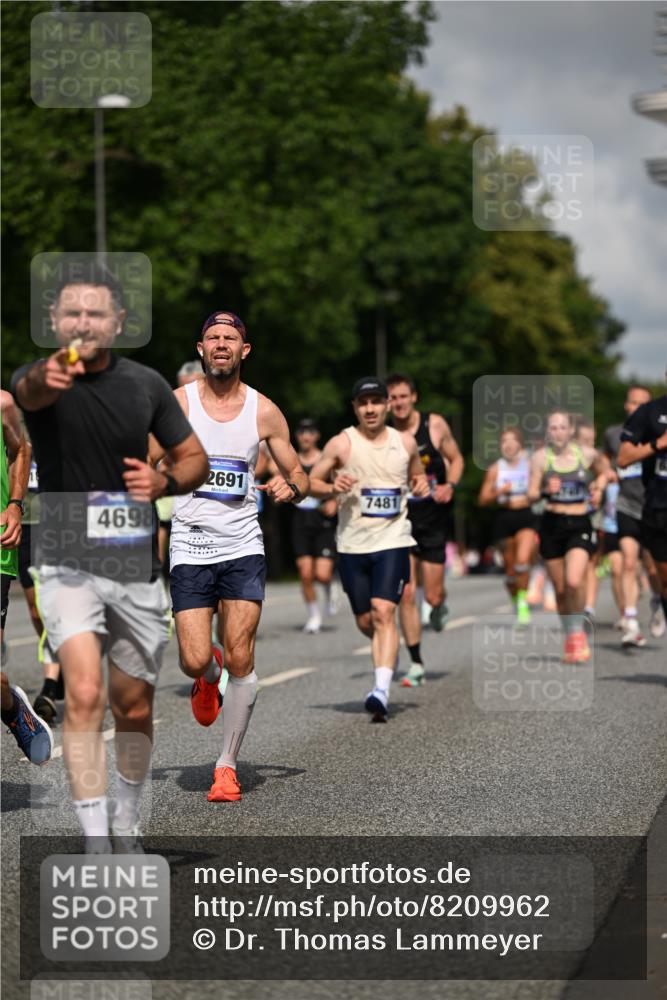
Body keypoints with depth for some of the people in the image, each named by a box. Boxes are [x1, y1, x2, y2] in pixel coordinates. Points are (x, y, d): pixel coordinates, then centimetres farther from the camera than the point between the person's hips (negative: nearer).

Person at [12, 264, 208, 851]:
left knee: (134, 709, 14)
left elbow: (195, 458, 11)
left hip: (138, 568, 4)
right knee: (85, 695, -22)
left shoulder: (146, 384, 3)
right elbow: (29, 391, -35)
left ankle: (128, 823, 38)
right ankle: (96, 845, -20)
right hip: (68, 565, -3)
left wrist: (164, 482, -12)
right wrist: (49, 377, -60)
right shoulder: (40, 377, -8)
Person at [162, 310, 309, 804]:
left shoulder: (265, 412, 4)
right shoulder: (176, 403, 1)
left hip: (242, 545, 0)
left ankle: (228, 764, 7)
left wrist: (291, 487, -12)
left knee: (240, 660, -9)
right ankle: (208, 678, 32)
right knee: (195, 661, -8)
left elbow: (300, 476, 11)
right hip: (190, 545, 0)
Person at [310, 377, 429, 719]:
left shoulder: (406, 442, 6)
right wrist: (333, 488, -17)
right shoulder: (342, 444, -1)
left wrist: (422, 485, 2)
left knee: (384, 612, -17)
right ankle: (388, 652, 42)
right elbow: (310, 482, 3)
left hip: (393, 540, -1)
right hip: (352, 544, 1)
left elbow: (418, 475, 24)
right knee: (365, 622, 8)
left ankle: (382, 691, -25)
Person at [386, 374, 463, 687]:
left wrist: (450, 485, -10)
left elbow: (455, 459, 9)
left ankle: (439, 606, 42)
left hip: (433, 520, 0)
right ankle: (416, 664, 4)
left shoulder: (435, 425, -4)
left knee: (433, 595, 3)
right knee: (406, 595, -7)